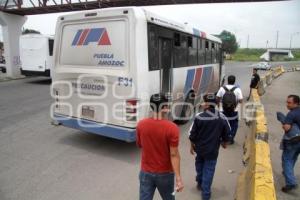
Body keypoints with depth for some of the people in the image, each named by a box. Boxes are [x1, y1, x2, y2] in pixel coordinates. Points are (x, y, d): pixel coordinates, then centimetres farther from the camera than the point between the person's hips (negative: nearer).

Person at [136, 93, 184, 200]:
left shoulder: (141, 124, -10)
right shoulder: (172, 128, -22)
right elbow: (174, 154, -21)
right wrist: (178, 178, -16)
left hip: (146, 172, 2)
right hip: (165, 173, -2)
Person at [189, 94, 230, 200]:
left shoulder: (199, 117, -17)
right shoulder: (222, 117, -9)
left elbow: (192, 134, -10)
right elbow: (227, 132, 2)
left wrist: (192, 146, 5)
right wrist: (224, 142, 21)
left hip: (199, 148, 0)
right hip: (213, 150, 0)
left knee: (199, 164, 26)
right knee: (209, 170, 10)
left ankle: (199, 182, 42)